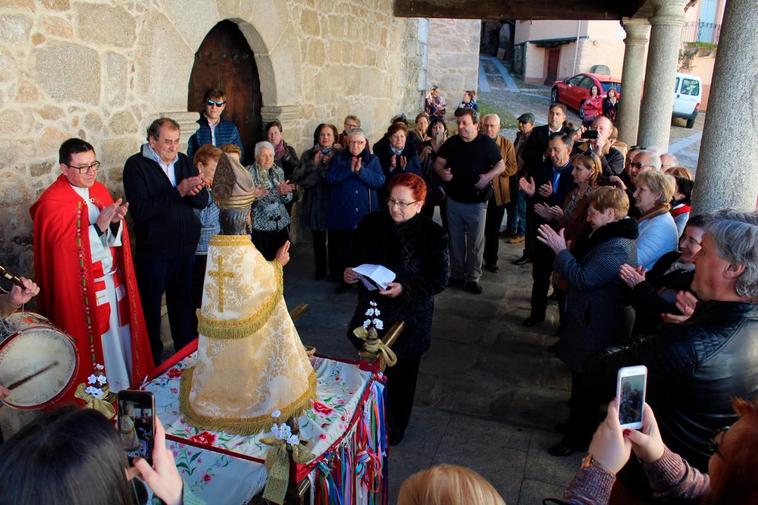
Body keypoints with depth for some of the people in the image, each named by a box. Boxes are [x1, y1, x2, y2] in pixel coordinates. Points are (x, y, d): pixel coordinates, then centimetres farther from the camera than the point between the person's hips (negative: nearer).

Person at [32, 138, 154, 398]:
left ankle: (125, 384, 27)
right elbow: (64, 247, -17)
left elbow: (116, 239, 9)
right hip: (80, 289, -6)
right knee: (94, 343, 5)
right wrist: (98, 226, -22)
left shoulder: (100, 190, 8)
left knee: (119, 335, 11)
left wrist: (115, 222, -12)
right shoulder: (52, 201, -12)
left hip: (112, 281, 6)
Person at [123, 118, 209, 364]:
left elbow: (203, 201, 1)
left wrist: (194, 191, -23)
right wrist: (179, 191, -25)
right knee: (150, 305, 11)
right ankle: (152, 358, 28)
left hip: (185, 246, 5)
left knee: (183, 300, 19)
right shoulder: (136, 165, -11)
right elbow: (140, 210, -22)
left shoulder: (184, 161, 4)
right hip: (154, 249, -5)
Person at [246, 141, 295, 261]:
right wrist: (253, 196, -28)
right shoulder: (249, 172, -5)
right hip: (259, 227, -4)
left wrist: (284, 192, -10)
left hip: (281, 224, 4)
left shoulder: (278, 171, 8)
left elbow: (286, 200, 11)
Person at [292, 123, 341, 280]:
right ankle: (320, 269, 25)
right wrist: (314, 164, -10)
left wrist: (327, 164, -13)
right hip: (315, 202, 2)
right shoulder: (309, 155, 6)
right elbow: (298, 178, -4)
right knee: (318, 239, 10)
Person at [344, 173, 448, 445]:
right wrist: (349, 272, -13)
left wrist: (404, 289, -25)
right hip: (371, 312, 3)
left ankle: (395, 428, 40)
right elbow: (355, 257, 9)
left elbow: (439, 280, -13)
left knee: (401, 376, 15)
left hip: (409, 319, -3)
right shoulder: (372, 223, -4)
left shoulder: (433, 234, -14)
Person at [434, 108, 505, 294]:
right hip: (454, 200, 3)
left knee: (475, 242, 5)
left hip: (476, 202, -3)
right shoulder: (451, 142, 4)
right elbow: (438, 163, 7)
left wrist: (487, 177, -21)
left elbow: (501, 165, -3)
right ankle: (456, 274, 27)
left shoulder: (486, 143, -5)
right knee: (455, 241, 13)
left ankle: (473, 278, 17)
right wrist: (442, 172, -16)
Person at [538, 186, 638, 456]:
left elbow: (583, 279, -28)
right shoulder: (607, 236, 7)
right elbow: (584, 265, 13)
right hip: (592, 321, 10)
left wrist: (560, 250, -22)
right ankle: (578, 422, 41)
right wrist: (563, 248, 2)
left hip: (597, 329, -10)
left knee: (585, 383, 5)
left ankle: (577, 437, 21)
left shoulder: (616, 248, -27)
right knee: (582, 377, 24)